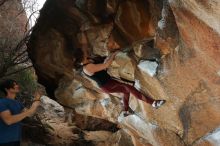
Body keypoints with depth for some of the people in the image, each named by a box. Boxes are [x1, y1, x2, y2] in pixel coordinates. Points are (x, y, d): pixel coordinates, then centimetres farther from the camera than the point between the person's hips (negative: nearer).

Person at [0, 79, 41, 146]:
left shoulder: (17, 103, 13)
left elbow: (29, 113, 19)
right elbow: (8, 120, -26)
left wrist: (36, 100, 7)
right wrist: (30, 110, -24)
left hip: (16, 139, 8)